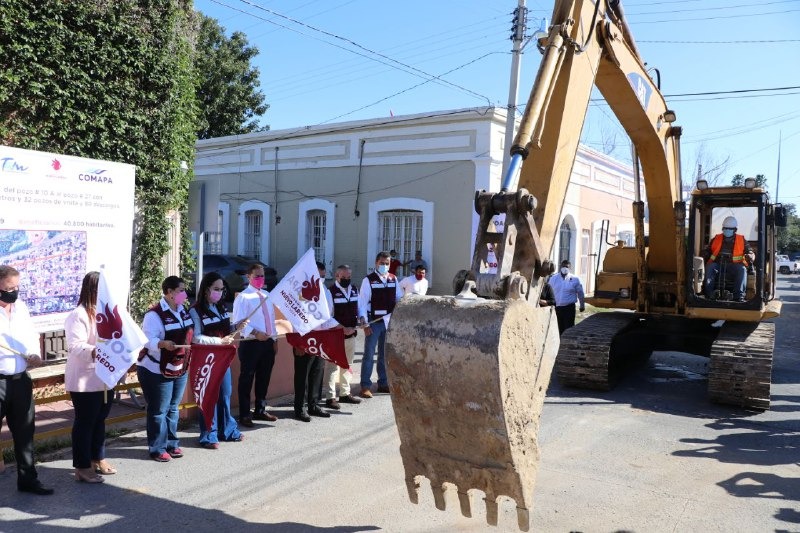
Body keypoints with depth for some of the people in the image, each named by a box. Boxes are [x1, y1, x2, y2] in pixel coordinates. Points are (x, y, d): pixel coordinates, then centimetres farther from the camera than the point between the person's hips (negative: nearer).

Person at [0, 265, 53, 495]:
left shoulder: (21, 307, 8)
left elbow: (32, 335, 17)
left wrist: (35, 355, 0)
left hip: (21, 380, 6)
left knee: (24, 432, 15)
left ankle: (27, 479, 28)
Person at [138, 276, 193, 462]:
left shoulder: (183, 311, 7)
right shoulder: (154, 314, -19)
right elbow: (148, 340, -25)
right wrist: (163, 344, -42)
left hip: (180, 369, 8)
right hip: (157, 371, -8)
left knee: (173, 409, 17)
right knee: (158, 411, 2)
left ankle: (172, 444, 27)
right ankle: (157, 448, 13)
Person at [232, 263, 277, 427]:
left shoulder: (267, 295, 14)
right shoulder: (243, 296, -8)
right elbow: (238, 322, -15)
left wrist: (274, 339, 14)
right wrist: (255, 333, -26)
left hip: (268, 342, 7)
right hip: (251, 343, -7)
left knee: (264, 378, 15)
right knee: (247, 379, 1)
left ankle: (260, 410, 29)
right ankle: (244, 414, 11)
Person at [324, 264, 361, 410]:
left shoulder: (354, 290, 10)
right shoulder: (330, 292, -13)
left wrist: (360, 320, 2)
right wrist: (342, 328, -18)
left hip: (351, 334, 7)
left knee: (347, 365, 16)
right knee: (333, 366, -4)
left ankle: (345, 393, 28)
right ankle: (330, 397, 3)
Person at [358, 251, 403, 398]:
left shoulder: (393, 279, 6)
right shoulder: (369, 280, -7)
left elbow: (400, 298, 12)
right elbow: (362, 303, -8)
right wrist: (365, 323, -12)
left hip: (390, 321, 5)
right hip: (374, 321, -5)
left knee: (385, 354, 15)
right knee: (369, 354, -1)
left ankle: (383, 383, 26)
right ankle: (365, 386, 6)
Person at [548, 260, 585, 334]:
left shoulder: (575, 279, 1)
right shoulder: (553, 278, 5)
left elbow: (580, 293, 10)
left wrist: (582, 305, 17)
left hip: (569, 308, -2)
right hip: (557, 308, 2)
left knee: (568, 329, -5)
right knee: (559, 329, 9)